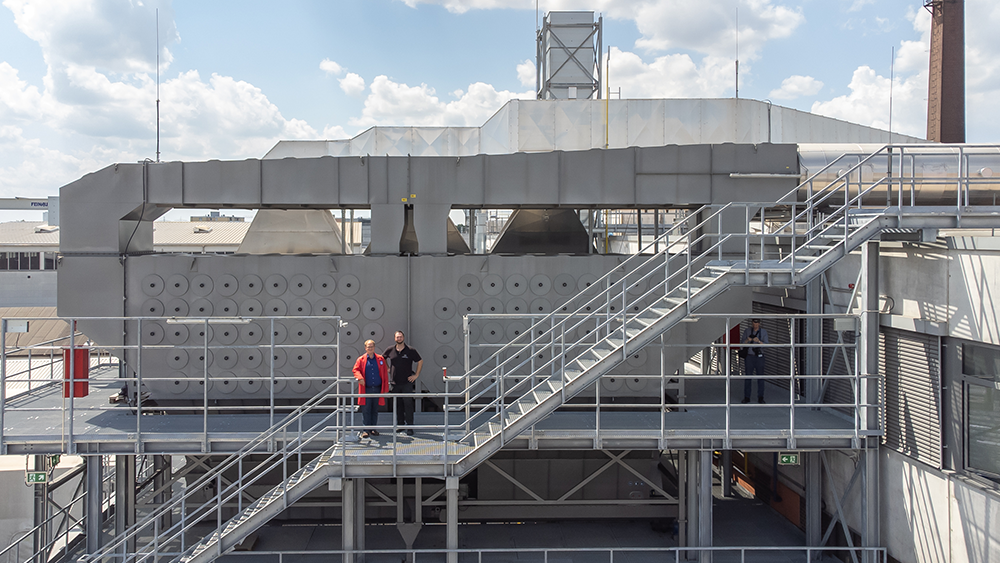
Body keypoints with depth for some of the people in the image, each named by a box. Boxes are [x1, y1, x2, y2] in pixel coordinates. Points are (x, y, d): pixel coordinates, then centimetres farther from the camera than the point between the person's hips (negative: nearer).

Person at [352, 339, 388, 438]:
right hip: (366, 389, -2)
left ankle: (373, 429, 17)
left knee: (375, 410, 8)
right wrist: (360, 378, -20)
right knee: (366, 410, -4)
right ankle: (365, 430, 1)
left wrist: (385, 388, 4)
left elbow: (385, 374, 8)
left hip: (377, 389, 2)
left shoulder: (380, 359, 8)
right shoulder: (361, 360, 5)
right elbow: (355, 370, 2)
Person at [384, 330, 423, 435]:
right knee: (397, 405, 8)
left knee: (408, 405, -5)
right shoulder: (390, 350, 4)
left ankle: (409, 427, -1)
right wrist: (387, 369, 14)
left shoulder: (410, 351, -3)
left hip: (407, 383, -3)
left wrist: (416, 375, 1)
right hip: (395, 383, 3)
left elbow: (420, 361, 5)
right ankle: (400, 425, 19)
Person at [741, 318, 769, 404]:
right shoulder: (747, 331, -2)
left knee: (760, 377, 0)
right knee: (748, 377, 0)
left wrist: (758, 341, -31)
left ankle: (760, 398, 8)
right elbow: (742, 343, -6)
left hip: (759, 357, 0)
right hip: (749, 356, 0)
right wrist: (748, 340, -29)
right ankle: (747, 398, 7)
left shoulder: (764, 332, -3)